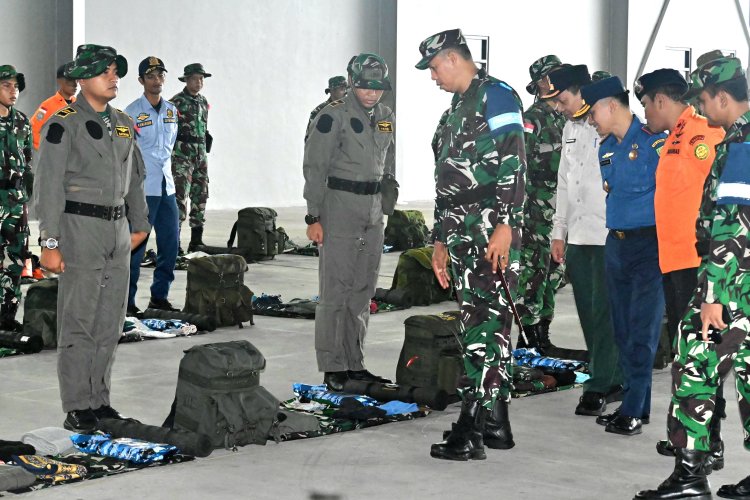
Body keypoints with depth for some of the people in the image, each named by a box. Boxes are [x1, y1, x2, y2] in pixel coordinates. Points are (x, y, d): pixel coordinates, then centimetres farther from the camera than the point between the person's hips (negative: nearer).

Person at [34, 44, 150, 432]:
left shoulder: (123, 124, 12)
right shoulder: (62, 124, -8)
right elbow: (49, 186, -12)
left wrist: (139, 224, 20)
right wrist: (50, 244, -15)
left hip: (118, 231, 7)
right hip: (80, 229, -7)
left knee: (110, 323, 10)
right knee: (78, 323, -3)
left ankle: (99, 401, 19)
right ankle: (77, 409, 2)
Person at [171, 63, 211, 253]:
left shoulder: (203, 101, 13)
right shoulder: (176, 102, -8)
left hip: (201, 154, 7)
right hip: (182, 154, -7)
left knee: (200, 196, 8)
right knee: (180, 197, -12)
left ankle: (196, 241, 14)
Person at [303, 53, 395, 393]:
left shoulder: (386, 117, 11)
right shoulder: (334, 117, -9)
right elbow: (314, 168, -10)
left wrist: (389, 209, 16)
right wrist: (314, 217, -14)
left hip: (373, 210, 7)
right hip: (340, 206, -7)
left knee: (363, 290, 10)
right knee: (336, 289, -6)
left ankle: (355, 364, 18)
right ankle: (332, 368, -2)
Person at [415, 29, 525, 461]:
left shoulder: (495, 95, -4)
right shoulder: (455, 111, 25)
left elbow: (514, 162, -15)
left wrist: (505, 225, -22)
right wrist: (441, 241, 27)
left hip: (492, 230, -9)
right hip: (463, 234, 9)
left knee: (482, 326, -11)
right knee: (489, 324, 10)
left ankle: (471, 431, -14)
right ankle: (496, 422, 15)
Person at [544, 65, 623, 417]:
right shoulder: (570, 128, 14)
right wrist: (559, 232, 19)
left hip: (611, 238, -8)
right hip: (577, 238, 8)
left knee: (604, 312, -5)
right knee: (588, 313, 10)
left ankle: (599, 387, 0)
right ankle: (615, 380, 19)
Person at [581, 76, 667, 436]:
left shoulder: (653, 142, -12)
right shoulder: (606, 148, 12)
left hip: (649, 246, -8)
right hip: (616, 244, 8)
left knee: (641, 331, -4)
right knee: (623, 329, 9)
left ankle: (633, 411, 0)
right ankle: (637, 405, 17)